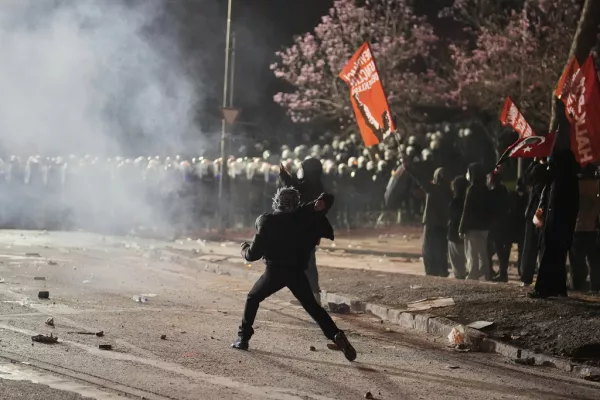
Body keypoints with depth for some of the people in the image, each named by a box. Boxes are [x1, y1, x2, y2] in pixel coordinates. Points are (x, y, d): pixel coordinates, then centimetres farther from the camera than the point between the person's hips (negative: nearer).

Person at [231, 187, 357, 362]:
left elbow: (253, 254, -1)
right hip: (297, 272, 2)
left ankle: (243, 338, 12)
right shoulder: (302, 216, 6)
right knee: (312, 306, 9)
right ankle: (337, 335, -11)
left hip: (275, 270, -2)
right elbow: (327, 199, 8)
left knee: (253, 298, 20)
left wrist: (245, 249, 20)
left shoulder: (266, 222, -2)